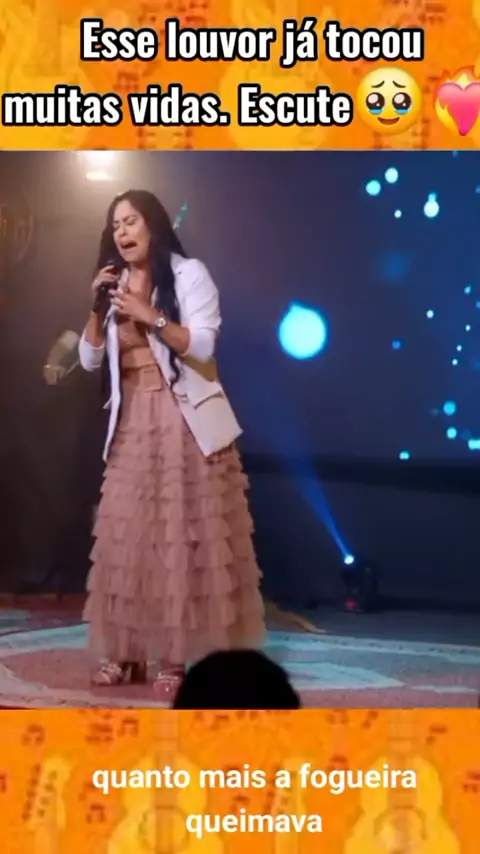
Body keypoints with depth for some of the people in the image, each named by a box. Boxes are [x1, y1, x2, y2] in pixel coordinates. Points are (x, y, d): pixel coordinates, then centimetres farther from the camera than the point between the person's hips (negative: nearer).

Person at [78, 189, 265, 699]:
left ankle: (179, 656, -5)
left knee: (182, 536, -6)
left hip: (185, 421, -5)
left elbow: (203, 344, -12)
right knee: (126, 535, 2)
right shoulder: (116, 287, 16)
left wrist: (151, 316, -17)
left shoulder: (188, 274, -1)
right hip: (132, 423, 5)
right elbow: (90, 360, 10)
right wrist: (97, 307, -2)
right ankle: (126, 652, 6)